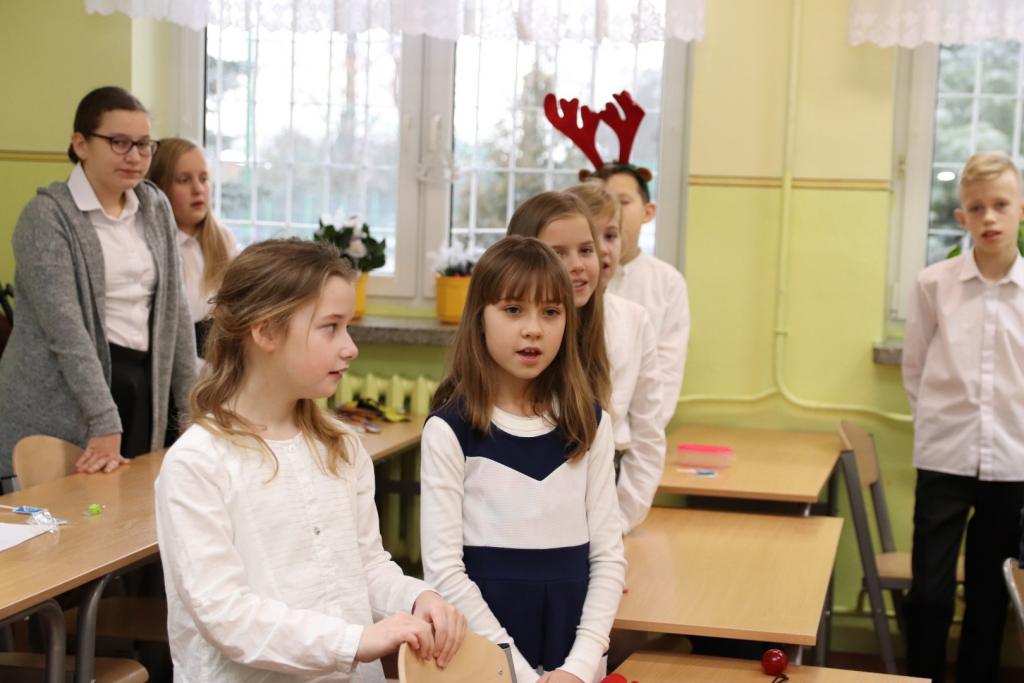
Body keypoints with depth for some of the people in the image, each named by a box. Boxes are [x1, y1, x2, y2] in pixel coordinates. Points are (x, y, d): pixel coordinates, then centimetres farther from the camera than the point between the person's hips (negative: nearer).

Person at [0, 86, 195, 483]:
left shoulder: (156, 207, 9)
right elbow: (65, 324, -18)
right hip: (61, 401, -5)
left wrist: (193, 398, 7)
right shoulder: (48, 215, -10)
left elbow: (173, 306, 12)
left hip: (142, 383, 6)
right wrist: (104, 422, -25)